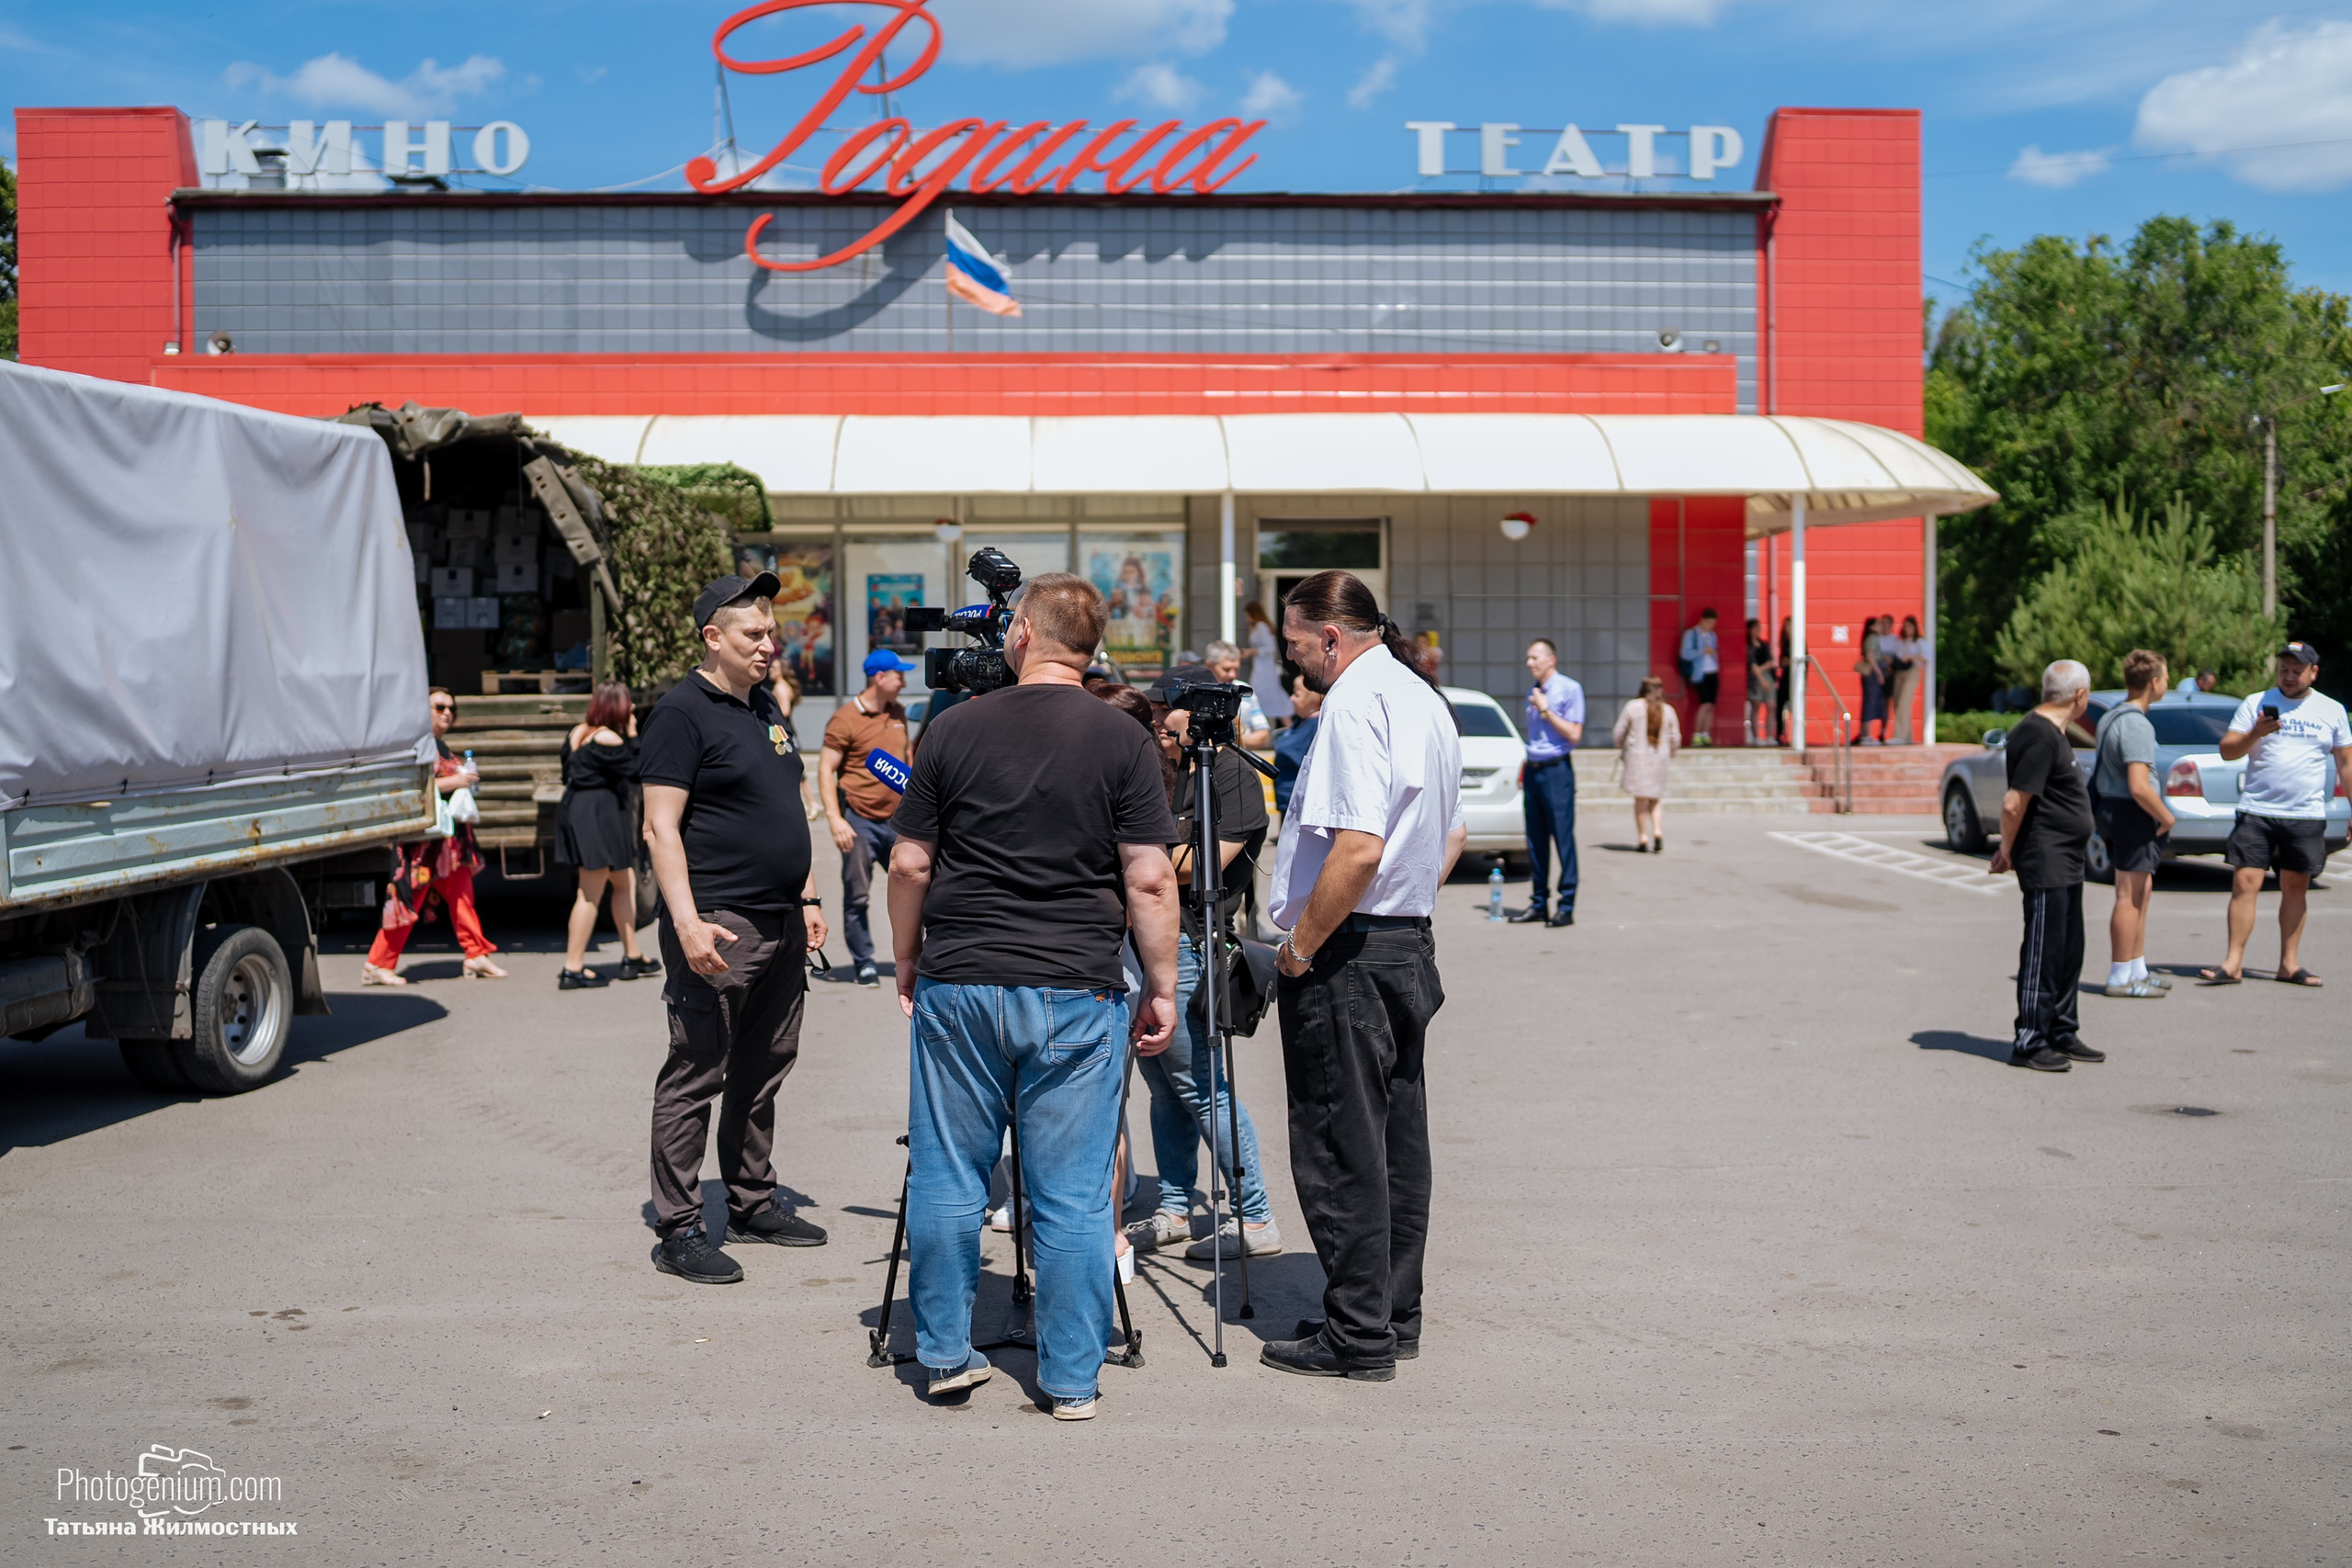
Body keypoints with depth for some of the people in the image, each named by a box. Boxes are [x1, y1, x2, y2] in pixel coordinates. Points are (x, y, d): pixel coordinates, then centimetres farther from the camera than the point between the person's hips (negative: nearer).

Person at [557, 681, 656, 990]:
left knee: (626, 882, 18)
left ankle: (632, 956, 25)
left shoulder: (578, 732, 10)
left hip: (577, 811, 10)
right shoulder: (608, 739, -17)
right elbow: (637, 773, -14)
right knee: (591, 894, -6)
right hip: (599, 818, -10)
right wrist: (632, 736, -7)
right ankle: (573, 969, -4)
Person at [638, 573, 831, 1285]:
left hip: (781, 924, 9)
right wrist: (686, 921, -23)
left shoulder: (764, 706, 17)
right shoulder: (682, 712, -9)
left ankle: (754, 1204, 26)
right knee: (695, 1078, -4)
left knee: (763, 1072, 15)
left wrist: (807, 897, 19)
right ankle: (678, 1231, 2)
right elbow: (660, 828, -15)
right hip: (719, 927, -9)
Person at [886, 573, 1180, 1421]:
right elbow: (1149, 881, -6)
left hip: (958, 985, 1)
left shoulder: (953, 730, 2)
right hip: (1078, 995, -1)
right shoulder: (1123, 741, -2)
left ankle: (945, 1355, 22)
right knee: (1074, 1195, 5)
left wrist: (907, 963, 18)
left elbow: (909, 864, 4)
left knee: (946, 1181, 12)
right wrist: (1162, 990, 3)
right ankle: (1071, 1378, 11)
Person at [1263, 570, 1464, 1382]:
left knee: (1339, 1148, -3)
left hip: (1346, 954, -10)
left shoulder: (1356, 701, -15)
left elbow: (1358, 846, -25)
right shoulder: (1426, 700, 15)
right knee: (1397, 1140, 13)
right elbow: (1452, 835, 22)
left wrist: (1302, 945, -17)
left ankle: (1358, 1335, 2)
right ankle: (1395, 1314, 21)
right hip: (1409, 945, 10)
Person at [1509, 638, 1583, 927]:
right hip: (1533, 770, 7)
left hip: (1557, 771, -7)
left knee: (1563, 838, -6)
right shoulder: (1533, 692, 16)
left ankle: (1567, 907, -3)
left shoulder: (1569, 689, -5)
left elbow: (1574, 734, -10)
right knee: (1536, 840, 8)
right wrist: (1525, 772, 16)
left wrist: (1545, 710, -11)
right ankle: (1538, 904, 13)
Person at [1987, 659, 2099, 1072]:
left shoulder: (2056, 732, 15)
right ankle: (2029, 1042, 2)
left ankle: (2062, 1034, 25)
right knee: (2043, 952, -5)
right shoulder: (2040, 736, -19)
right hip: (2045, 863, -10)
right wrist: (2007, 849, -9)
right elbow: (2014, 803, -22)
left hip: (2065, 864, 10)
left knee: (2069, 952, 16)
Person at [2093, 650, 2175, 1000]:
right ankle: (2120, 977, 0)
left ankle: (2137, 969, 25)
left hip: (2111, 809, 10)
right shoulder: (2137, 726, -20)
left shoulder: (2112, 718, 12)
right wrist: (2166, 817, -13)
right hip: (2132, 814, -10)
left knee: (2141, 892, 17)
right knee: (2130, 897, -4)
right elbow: (2139, 787, -28)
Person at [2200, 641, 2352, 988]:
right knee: (2245, 884, -8)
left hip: (2307, 817, 2)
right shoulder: (2255, 703, 4)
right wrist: (2255, 734, -18)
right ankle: (2233, 964, -5)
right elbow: (2227, 751, 0)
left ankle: (2289, 963, 16)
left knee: (2295, 889, 7)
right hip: (2257, 812, -1)